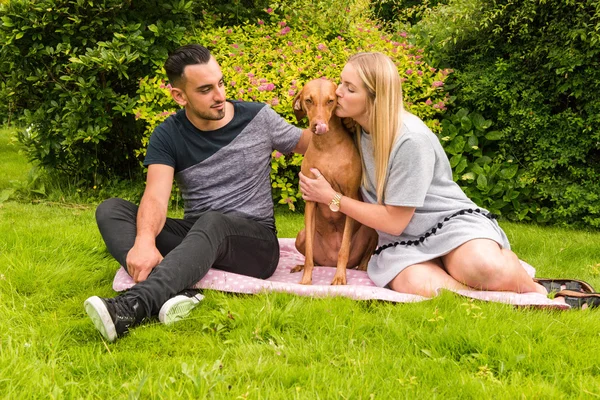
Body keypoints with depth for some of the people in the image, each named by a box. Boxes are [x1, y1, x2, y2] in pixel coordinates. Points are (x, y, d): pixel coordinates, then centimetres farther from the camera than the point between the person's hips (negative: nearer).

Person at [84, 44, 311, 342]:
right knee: (111, 210, -18)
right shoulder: (168, 136, -1)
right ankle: (175, 292, -45)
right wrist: (145, 240, -40)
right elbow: (156, 197, -17)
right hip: (196, 239, 3)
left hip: (256, 244, -2)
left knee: (212, 221, -38)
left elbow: (306, 143, 16)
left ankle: (135, 305, -60)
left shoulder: (259, 118, 1)